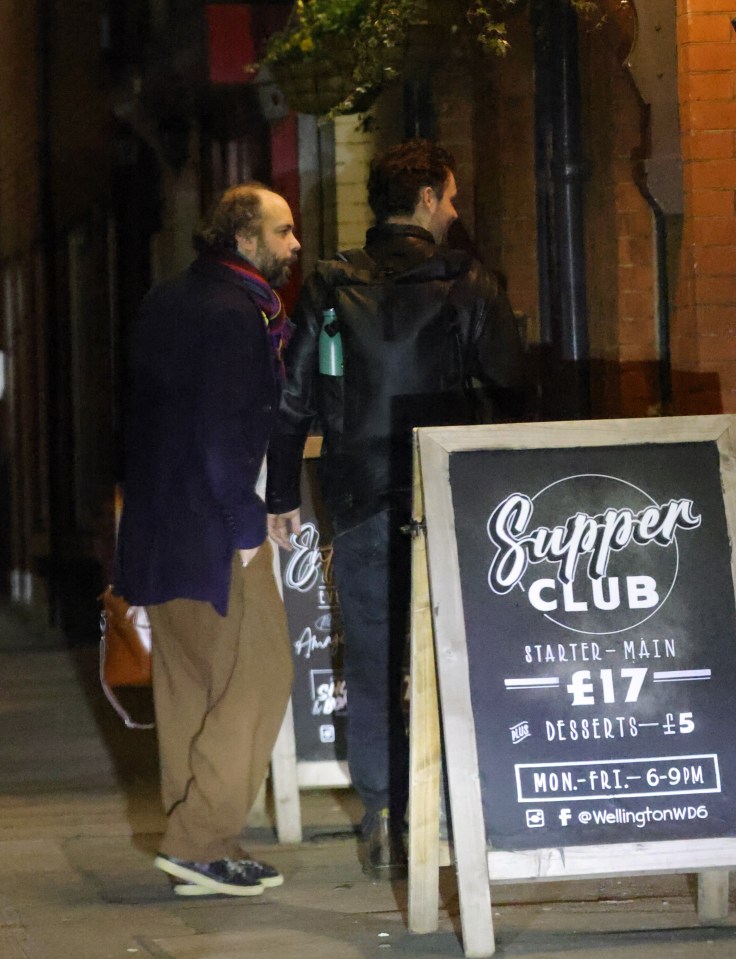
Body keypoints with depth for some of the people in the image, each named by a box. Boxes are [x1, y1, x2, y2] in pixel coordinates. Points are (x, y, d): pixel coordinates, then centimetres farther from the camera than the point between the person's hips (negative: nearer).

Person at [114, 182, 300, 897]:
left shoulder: (165, 301, 14)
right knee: (260, 676, -4)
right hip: (211, 528, -10)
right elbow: (222, 432, -21)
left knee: (186, 688, 12)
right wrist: (245, 524, -14)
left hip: (158, 529, 10)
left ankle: (193, 855, 17)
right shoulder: (236, 315, -15)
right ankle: (199, 842, -6)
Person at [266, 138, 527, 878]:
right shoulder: (467, 284, -2)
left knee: (371, 662, 6)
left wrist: (282, 497, 10)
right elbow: (509, 389, -3)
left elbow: (294, 396, 4)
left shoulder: (329, 288, 4)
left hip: (360, 501, 2)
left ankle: (384, 823, 4)